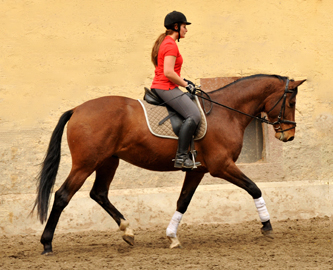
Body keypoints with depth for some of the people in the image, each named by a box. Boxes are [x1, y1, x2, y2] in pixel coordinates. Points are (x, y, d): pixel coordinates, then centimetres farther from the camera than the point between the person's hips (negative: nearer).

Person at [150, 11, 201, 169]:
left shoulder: (164, 42, 19)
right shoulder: (171, 45, -13)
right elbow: (168, 72, -22)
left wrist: (183, 81, 17)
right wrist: (185, 84, -11)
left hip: (159, 87, 11)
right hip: (166, 88, -11)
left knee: (193, 113, 19)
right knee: (194, 115, -23)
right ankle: (181, 156, -30)